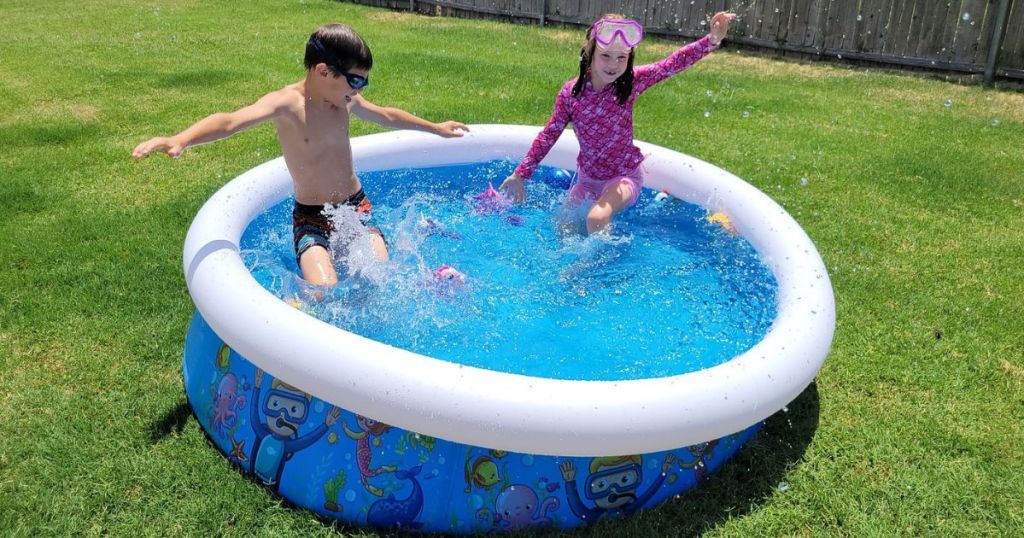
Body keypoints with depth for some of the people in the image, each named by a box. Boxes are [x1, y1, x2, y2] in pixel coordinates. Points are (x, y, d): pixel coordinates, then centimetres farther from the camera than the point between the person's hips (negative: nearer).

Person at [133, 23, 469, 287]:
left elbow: (387, 116, 22)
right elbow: (231, 121, -37)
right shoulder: (287, 103, -19)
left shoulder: (346, 99, 1)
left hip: (357, 207, 5)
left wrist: (435, 128, 35)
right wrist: (180, 140, -57)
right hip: (312, 218, -5)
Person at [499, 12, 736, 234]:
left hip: (624, 176, -3)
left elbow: (673, 64, -25)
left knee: (597, 219, -32)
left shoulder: (631, 82, -16)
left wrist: (712, 40, -40)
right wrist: (521, 174, -3)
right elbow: (549, 135, -5)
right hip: (587, 177, 4)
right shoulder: (570, 92, -14)